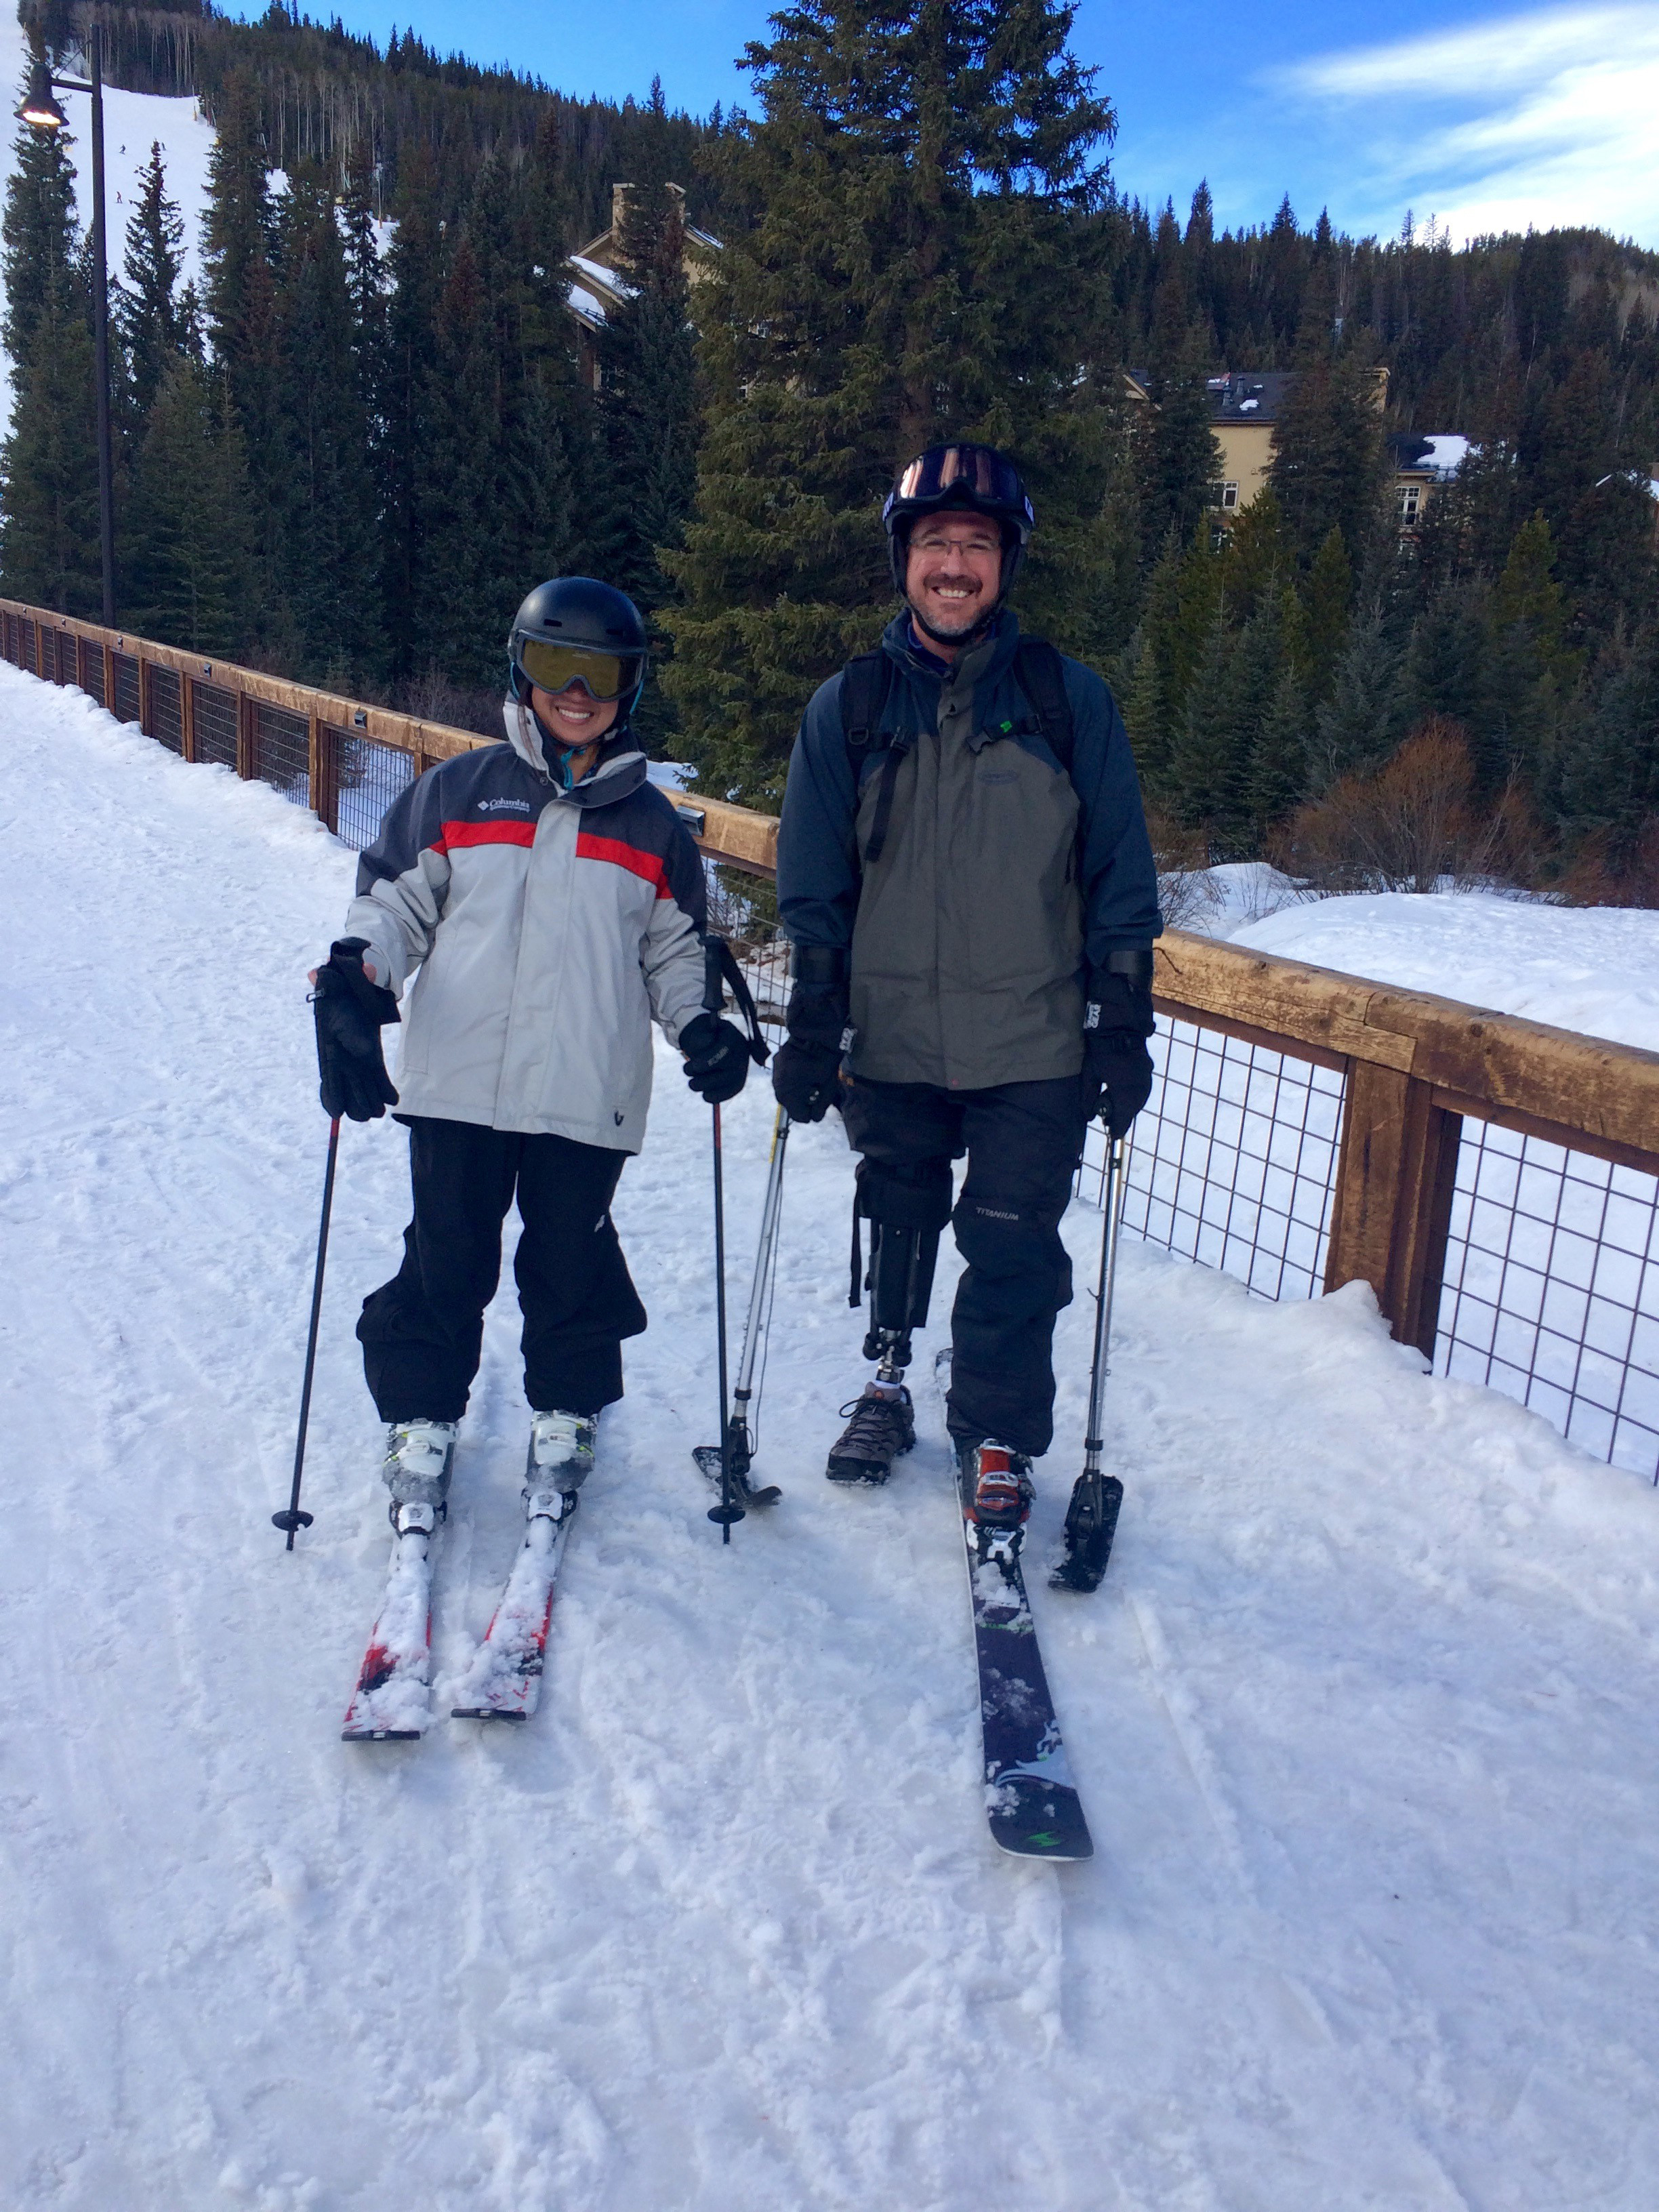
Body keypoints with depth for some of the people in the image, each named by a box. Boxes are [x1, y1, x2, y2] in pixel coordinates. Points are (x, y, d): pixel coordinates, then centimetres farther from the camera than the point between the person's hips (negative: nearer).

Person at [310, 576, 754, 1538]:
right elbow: (395, 900, 10)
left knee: (571, 1267, 6)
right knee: (446, 1265, 4)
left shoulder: (653, 825, 13)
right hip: (460, 1084, 0)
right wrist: (356, 974, -9)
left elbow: (674, 951, 19)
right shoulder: (456, 792, 9)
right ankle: (423, 1428, 23)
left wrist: (698, 1026, 1)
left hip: (590, 1096, 1)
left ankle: (564, 1426, 26)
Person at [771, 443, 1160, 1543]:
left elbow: (1122, 879, 1)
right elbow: (815, 888, 5)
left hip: (1033, 1047, -1)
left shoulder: (1069, 698, -1)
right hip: (890, 1038, 2)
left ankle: (999, 1441, 19)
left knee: (1013, 1255, 0)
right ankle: (889, 1380, 39)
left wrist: (1125, 1027, -2)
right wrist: (813, 1026, 0)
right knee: (898, 1223, 16)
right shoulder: (849, 706, 2)